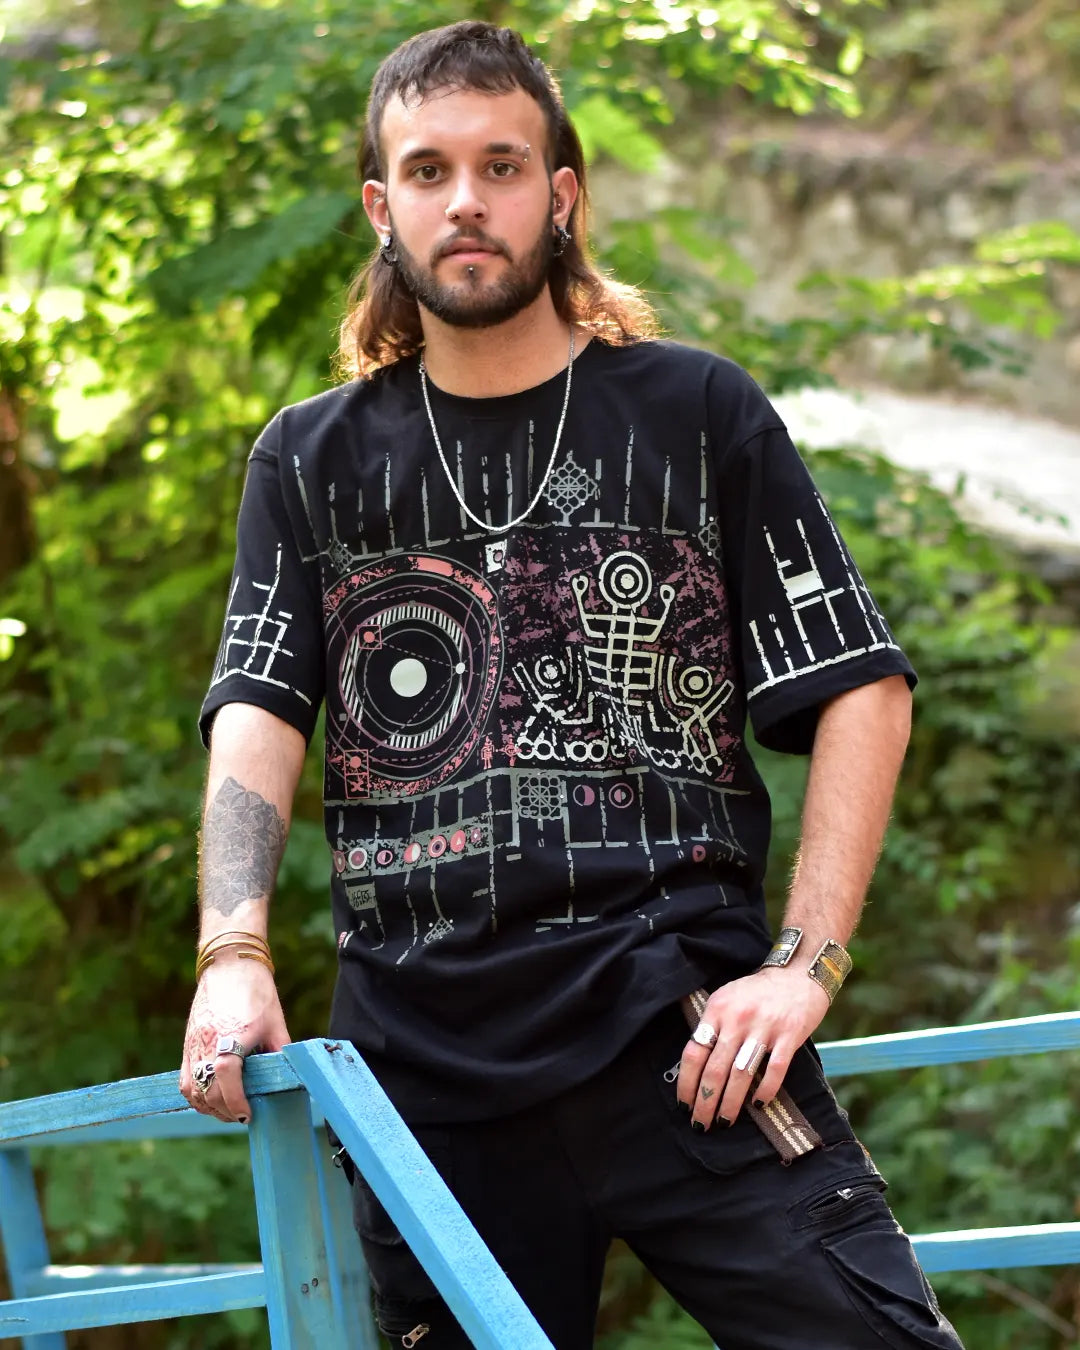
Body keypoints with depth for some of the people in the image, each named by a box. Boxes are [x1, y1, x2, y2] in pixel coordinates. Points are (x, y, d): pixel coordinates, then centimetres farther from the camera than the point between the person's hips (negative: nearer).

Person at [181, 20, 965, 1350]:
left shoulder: (697, 415, 8)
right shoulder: (311, 461, 14)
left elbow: (859, 690, 5)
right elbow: (256, 719, 3)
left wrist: (803, 965, -7)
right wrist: (232, 955, -15)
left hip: (679, 1032, -2)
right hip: (423, 1062, 2)